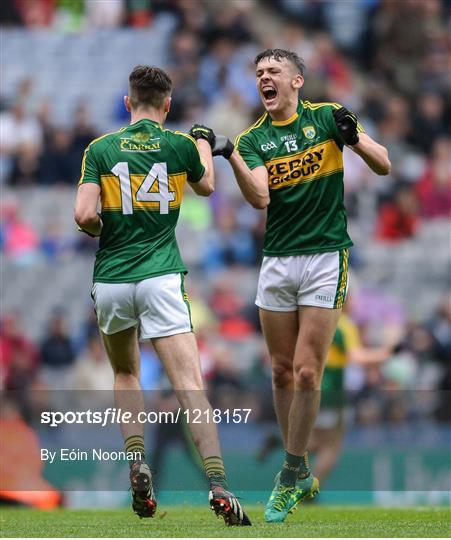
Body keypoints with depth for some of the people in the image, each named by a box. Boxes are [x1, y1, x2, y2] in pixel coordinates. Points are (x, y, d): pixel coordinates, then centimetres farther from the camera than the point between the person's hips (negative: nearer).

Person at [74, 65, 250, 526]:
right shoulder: (180, 144, 4)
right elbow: (206, 186, 26)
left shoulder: (100, 150, 2)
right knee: (189, 384, -9)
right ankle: (217, 484, -23)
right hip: (160, 278, -1)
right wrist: (205, 145, 45)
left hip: (110, 280, 1)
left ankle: (136, 463, 7)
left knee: (125, 374, 25)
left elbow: (83, 215, -9)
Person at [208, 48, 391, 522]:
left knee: (307, 374, -8)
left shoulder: (327, 117, 1)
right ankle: (301, 475, 19)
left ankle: (290, 476, 2)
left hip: (326, 258, -3)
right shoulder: (253, 138, 6)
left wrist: (353, 139, -22)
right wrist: (230, 156, -25)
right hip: (276, 263, 4)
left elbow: (383, 166, -2)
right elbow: (259, 198, -10)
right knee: (282, 373, 7)